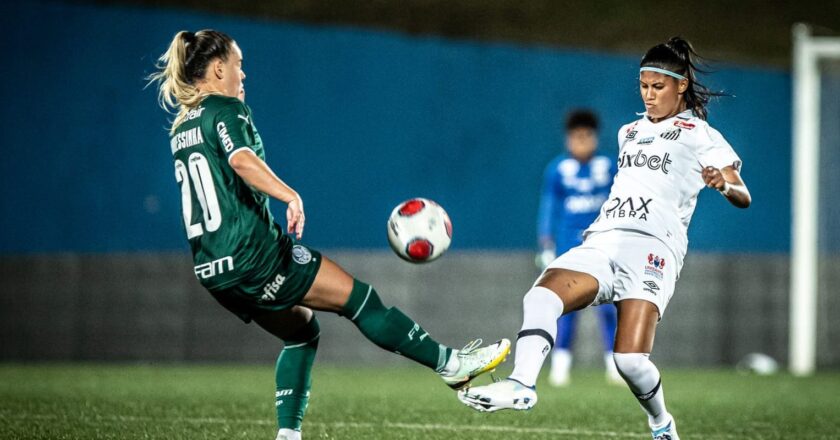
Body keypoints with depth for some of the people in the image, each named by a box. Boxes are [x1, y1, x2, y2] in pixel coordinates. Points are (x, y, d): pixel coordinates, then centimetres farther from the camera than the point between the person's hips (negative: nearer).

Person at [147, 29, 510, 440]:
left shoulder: (180, 128, 18)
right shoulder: (226, 109, -8)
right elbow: (242, 159, -28)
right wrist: (290, 195, -36)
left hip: (212, 268, 9)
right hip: (253, 253, -9)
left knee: (300, 332, 21)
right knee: (358, 297, -2)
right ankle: (451, 363, 2)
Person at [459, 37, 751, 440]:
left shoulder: (699, 134, 8)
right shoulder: (629, 131, 27)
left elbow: (743, 197, -2)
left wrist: (724, 183, -24)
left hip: (653, 247, -6)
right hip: (600, 241, 6)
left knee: (630, 359, -21)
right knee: (540, 296, -26)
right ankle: (521, 385, -42)